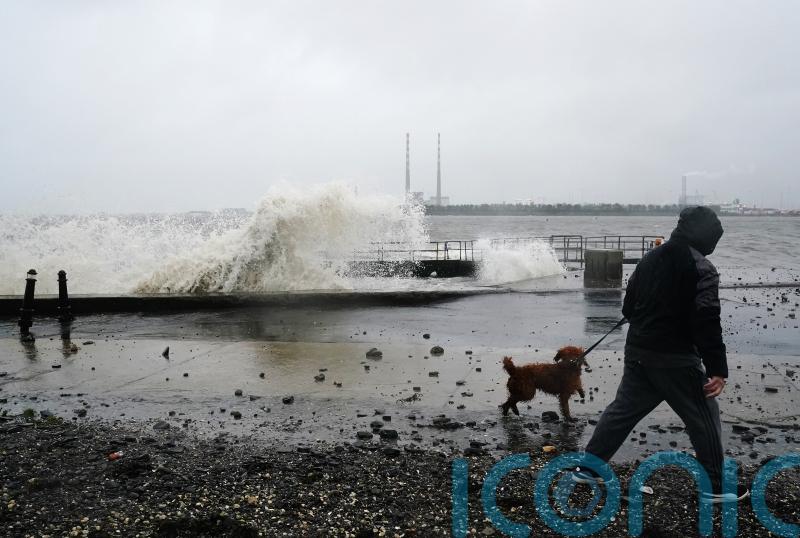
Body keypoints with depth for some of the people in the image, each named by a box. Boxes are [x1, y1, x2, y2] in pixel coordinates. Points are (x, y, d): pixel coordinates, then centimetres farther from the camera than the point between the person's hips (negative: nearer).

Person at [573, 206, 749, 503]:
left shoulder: (650, 258, 9)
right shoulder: (701, 268, -13)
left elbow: (628, 306, 14)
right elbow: (707, 322, -21)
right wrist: (718, 369, -21)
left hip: (637, 352, 7)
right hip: (675, 358, -7)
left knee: (623, 409, 16)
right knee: (704, 418, 8)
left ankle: (587, 468, 20)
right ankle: (714, 488, 16)